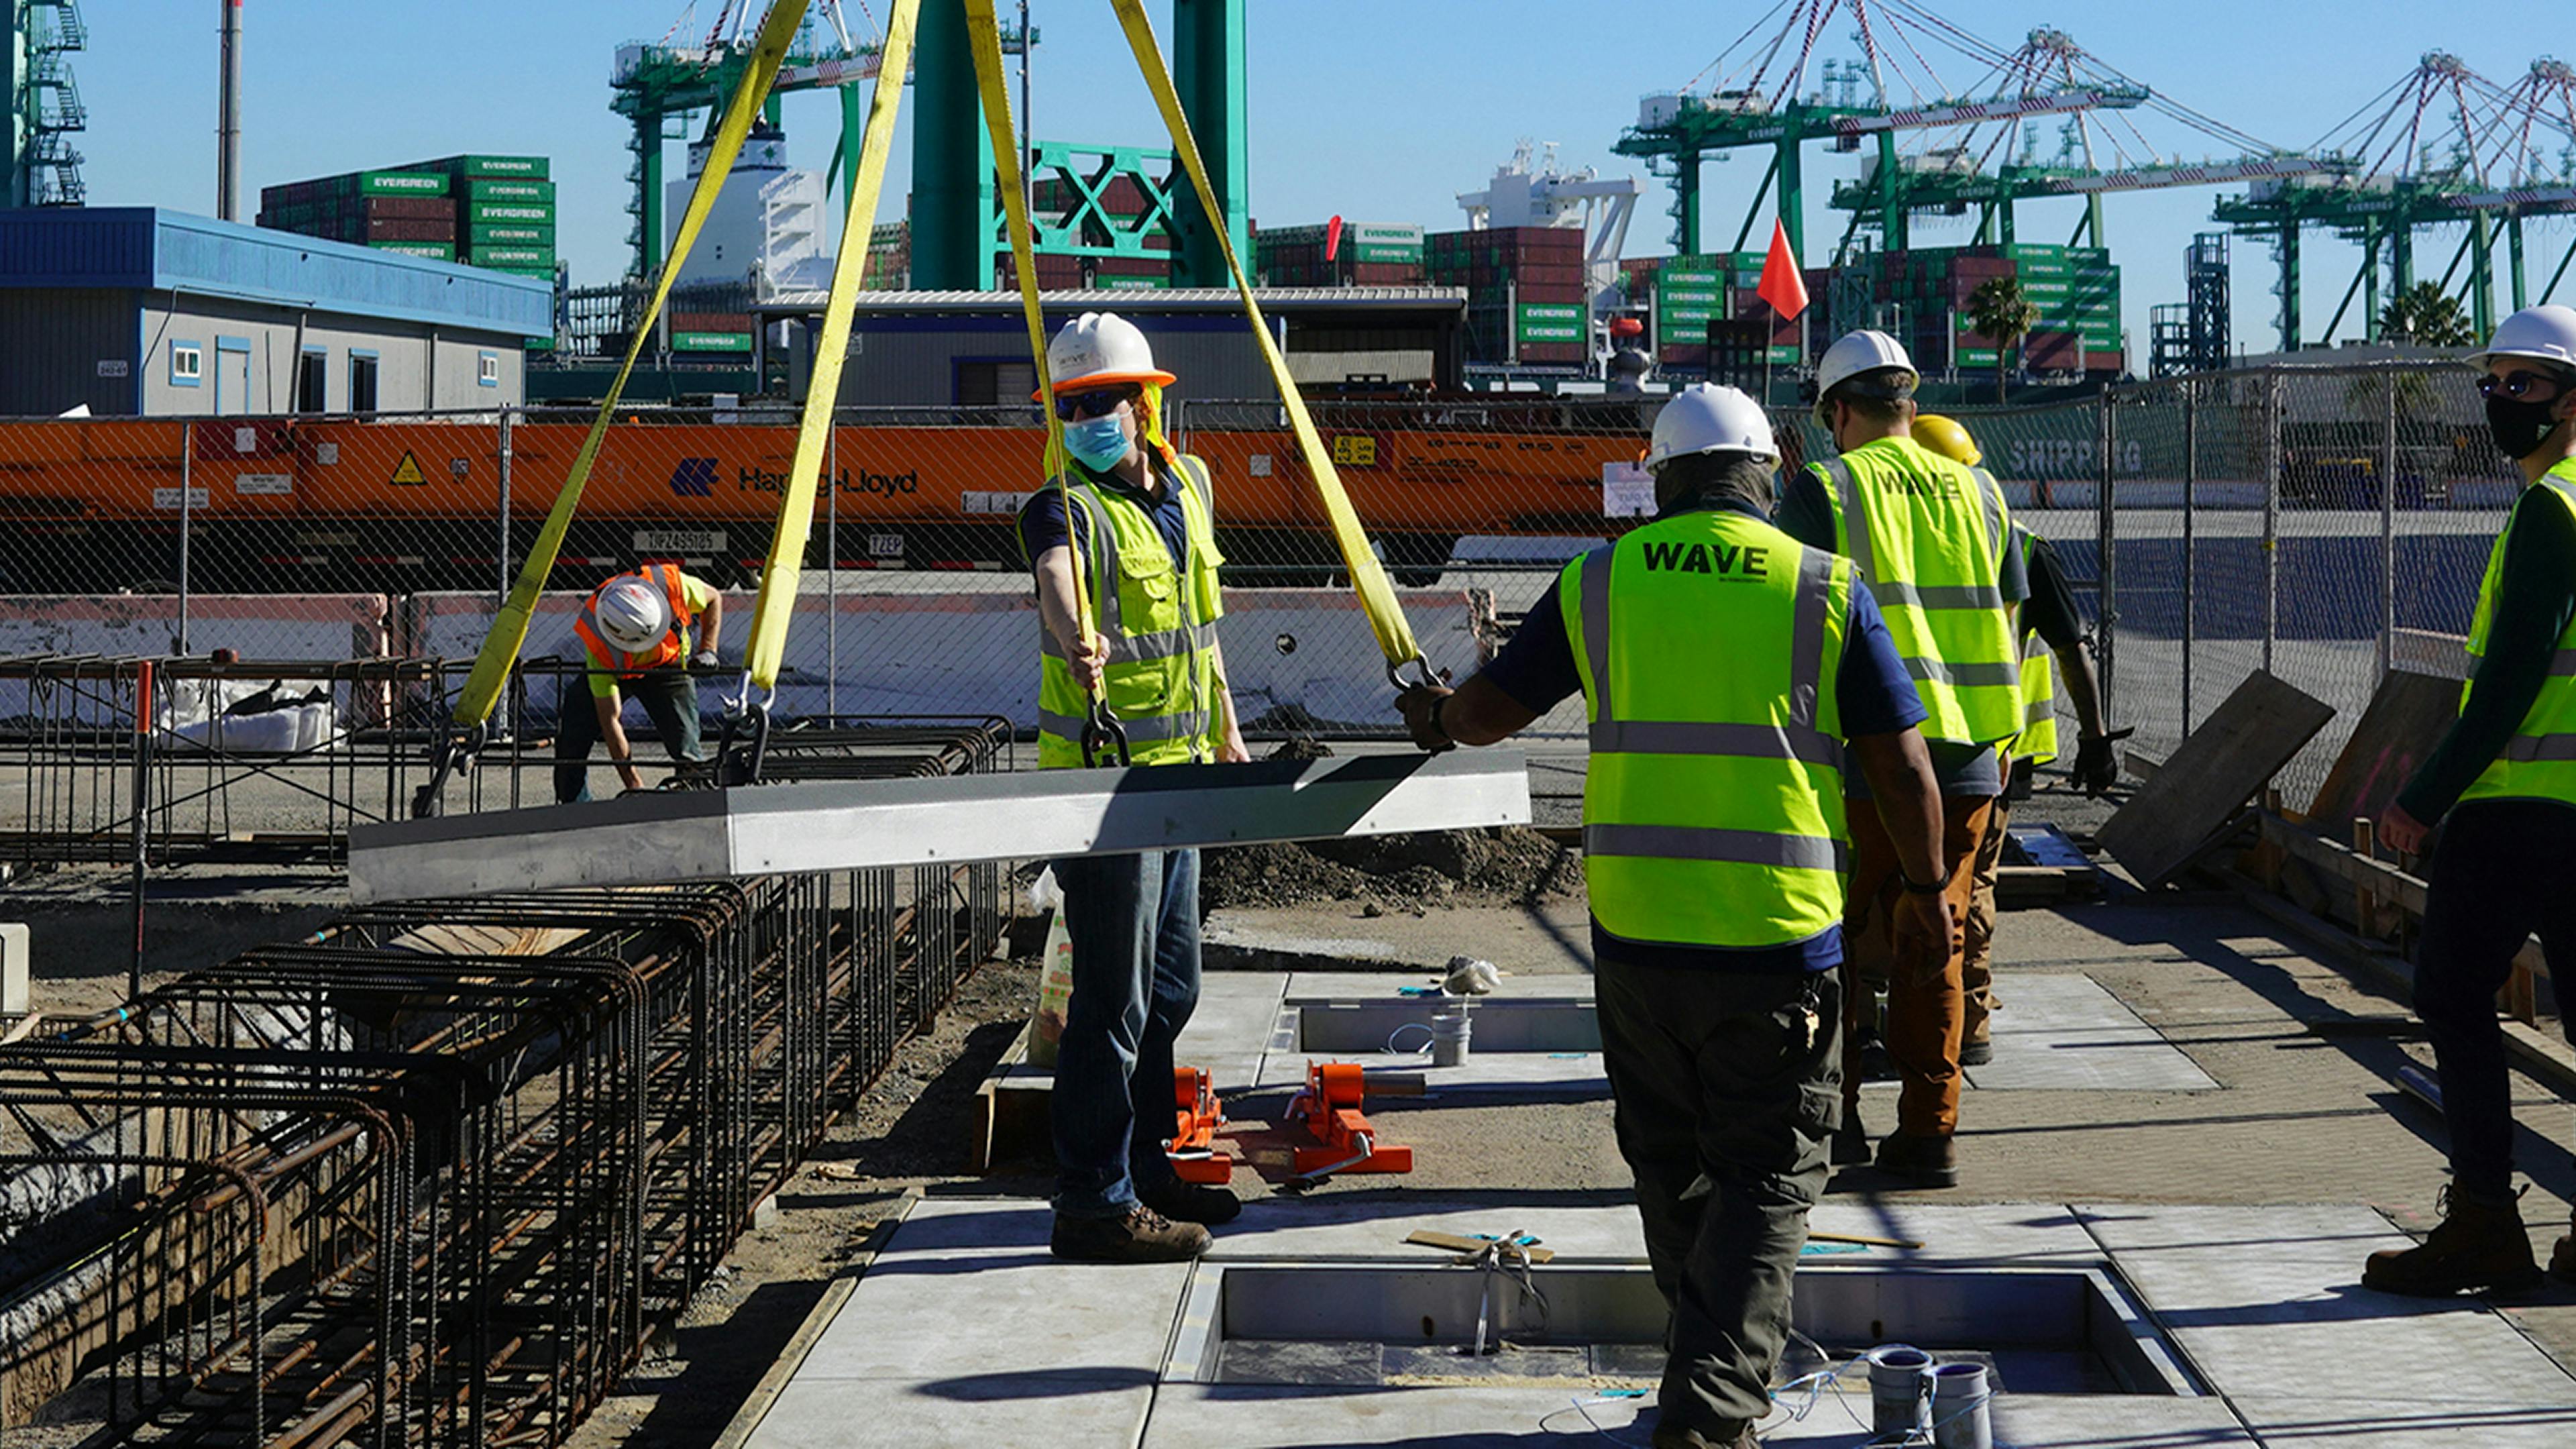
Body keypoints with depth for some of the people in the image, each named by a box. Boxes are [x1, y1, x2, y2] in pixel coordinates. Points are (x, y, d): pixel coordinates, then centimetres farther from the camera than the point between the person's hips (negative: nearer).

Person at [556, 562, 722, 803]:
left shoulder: (671, 583, -36)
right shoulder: (599, 645, -38)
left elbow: (714, 598, -10)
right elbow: (610, 720, -32)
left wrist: (707, 651, -22)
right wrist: (635, 787, -32)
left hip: (668, 664, 1)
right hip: (613, 669, -1)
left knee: (686, 751, -13)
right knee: (572, 737, -16)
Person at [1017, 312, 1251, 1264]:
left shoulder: (1188, 488, 10)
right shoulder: (1070, 511, -14)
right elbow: (1058, 575, -38)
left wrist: (1226, 734, 27)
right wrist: (1078, 640, -61)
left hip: (1174, 771, 8)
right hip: (1102, 778, -8)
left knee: (1171, 984, 18)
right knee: (1115, 997, -8)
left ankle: (1141, 1164, 31)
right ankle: (1092, 1204, -3)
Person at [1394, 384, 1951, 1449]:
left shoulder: (1599, 583, 4)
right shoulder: (1826, 591, -1)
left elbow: (1492, 708, 15)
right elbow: (1902, 767, 2)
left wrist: (1438, 719, 38)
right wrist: (1926, 890, 17)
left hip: (1635, 933, 3)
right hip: (1778, 936, -2)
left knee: (1671, 1168, 19)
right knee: (1767, 1180, 4)